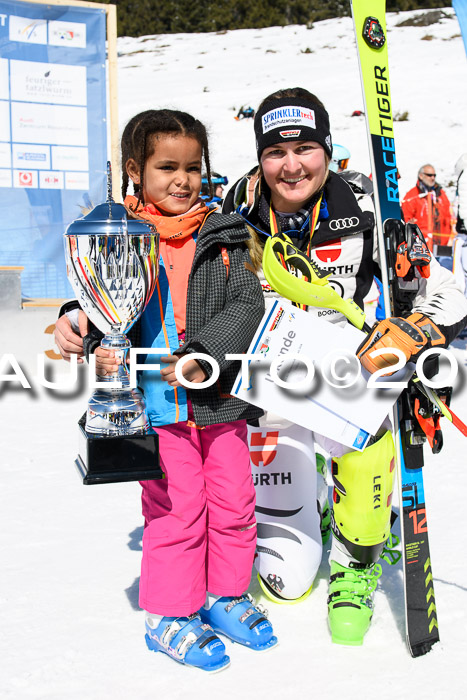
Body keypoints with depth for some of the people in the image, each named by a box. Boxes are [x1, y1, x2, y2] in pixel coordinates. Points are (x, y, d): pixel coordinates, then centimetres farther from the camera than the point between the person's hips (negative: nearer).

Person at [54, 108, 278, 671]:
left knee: (233, 502, 12)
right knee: (177, 508, 3)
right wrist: (97, 343, -14)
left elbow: (247, 305, -5)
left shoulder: (224, 236, 3)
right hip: (158, 402, -2)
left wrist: (207, 356, -19)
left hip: (221, 397, 3)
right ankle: (169, 615, 23)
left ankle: (225, 596, 34)